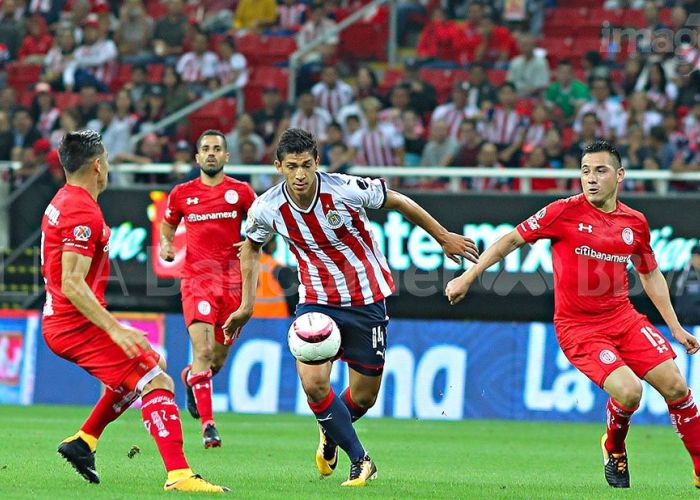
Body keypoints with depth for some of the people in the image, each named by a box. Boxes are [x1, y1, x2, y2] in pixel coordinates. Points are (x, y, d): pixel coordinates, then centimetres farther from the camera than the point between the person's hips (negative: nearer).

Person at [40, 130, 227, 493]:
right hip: (78, 325, -10)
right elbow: (72, 284, -26)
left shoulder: (61, 202, 13)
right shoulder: (84, 214, -19)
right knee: (158, 383, -14)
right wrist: (114, 328, -29)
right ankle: (178, 474, -25)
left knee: (150, 364, 26)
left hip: (58, 323, 10)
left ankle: (82, 442, 22)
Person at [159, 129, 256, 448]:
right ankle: (208, 424, -16)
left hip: (232, 281, 2)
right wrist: (165, 246, 0)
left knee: (218, 358, 11)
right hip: (196, 279, -2)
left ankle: (190, 377, 46)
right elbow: (167, 227, 21)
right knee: (203, 350, -18)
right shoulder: (181, 194, 6)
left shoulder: (241, 192, 4)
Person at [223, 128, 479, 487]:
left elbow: (399, 202, -5)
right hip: (316, 300, 1)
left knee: (364, 396, 5)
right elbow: (251, 247, 9)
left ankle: (330, 435, 41)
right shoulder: (266, 209, -14)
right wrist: (247, 304, 8)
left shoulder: (348, 189, -22)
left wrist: (443, 237, 4)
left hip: (366, 301, -1)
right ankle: (360, 461, 0)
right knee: (313, 383, -19)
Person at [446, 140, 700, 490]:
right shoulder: (565, 212, -9)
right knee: (628, 392, -22)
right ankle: (614, 448, 11)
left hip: (623, 317, 4)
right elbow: (512, 240, -2)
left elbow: (650, 275, 18)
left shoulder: (635, 223, 4)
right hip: (577, 326, -4)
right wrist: (468, 277, -5)